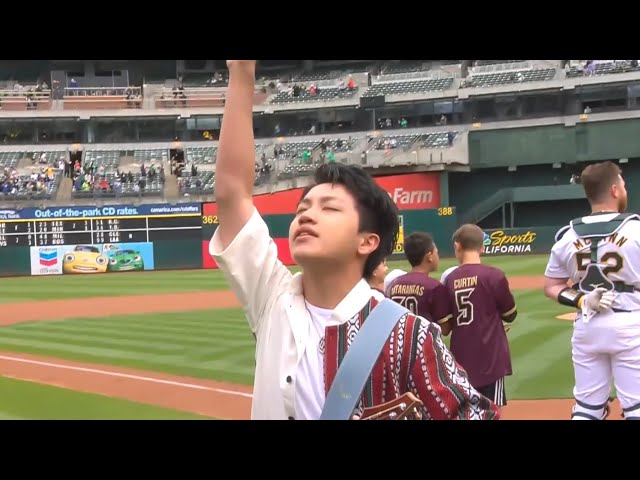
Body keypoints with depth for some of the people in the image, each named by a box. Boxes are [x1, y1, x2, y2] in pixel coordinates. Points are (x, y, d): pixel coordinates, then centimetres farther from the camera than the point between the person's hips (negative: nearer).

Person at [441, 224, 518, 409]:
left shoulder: (449, 279, 2)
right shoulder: (494, 275, -10)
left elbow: (446, 325, 6)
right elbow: (510, 315, 1)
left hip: (461, 359, 4)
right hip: (490, 358, -4)